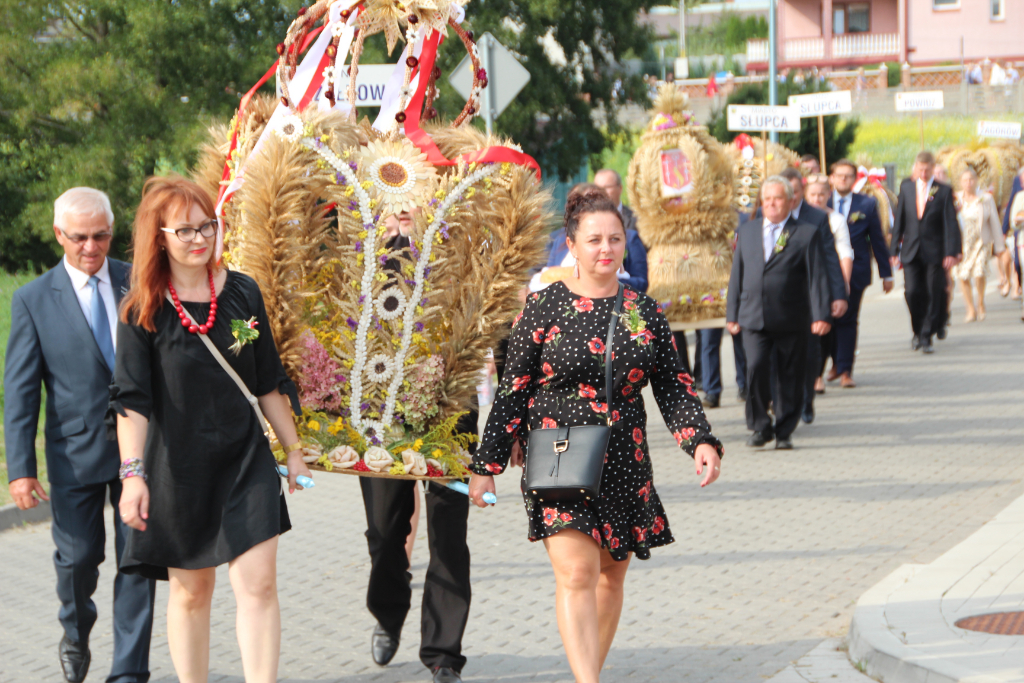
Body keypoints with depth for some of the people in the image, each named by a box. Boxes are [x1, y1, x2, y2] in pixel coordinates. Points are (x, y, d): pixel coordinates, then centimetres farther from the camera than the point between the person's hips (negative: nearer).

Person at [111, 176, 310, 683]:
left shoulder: (242, 292, 3)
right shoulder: (142, 310, -6)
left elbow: (268, 382, 10)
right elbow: (131, 398, -11)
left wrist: (293, 449, 13)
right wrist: (133, 472, -22)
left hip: (246, 461, 2)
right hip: (178, 467, -2)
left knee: (257, 583, -8)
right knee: (190, 591, 9)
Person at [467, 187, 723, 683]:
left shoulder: (644, 311, 7)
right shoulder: (544, 306, -2)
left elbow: (673, 386, 5)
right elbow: (513, 391, 0)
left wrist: (701, 441, -11)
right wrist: (487, 465, -1)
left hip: (625, 465, 4)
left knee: (611, 576, 10)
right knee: (576, 572, -16)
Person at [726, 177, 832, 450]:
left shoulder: (807, 234, 2)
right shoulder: (747, 231, 14)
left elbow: (817, 277, -3)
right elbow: (737, 274, 17)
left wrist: (820, 315, -11)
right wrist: (732, 314, 13)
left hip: (791, 321, -2)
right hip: (753, 318, 2)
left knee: (790, 376, 3)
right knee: (755, 367, -14)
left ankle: (784, 432, 15)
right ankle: (760, 426, 0)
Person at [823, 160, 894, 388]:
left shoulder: (867, 204, 5)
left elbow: (878, 240, 8)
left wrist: (886, 274, 7)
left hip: (855, 271, -1)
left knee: (848, 320, -1)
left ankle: (845, 370, 6)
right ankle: (837, 362, 25)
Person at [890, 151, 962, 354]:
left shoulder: (944, 191, 0)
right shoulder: (906, 188, 7)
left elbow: (950, 223, -4)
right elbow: (899, 220, 9)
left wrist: (951, 252, -12)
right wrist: (894, 249, 5)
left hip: (934, 252, -1)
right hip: (911, 251, 2)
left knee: (933, 295, -2)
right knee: (913, 292, -7)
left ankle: (926, 337, 8)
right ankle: (919, 331, 14)